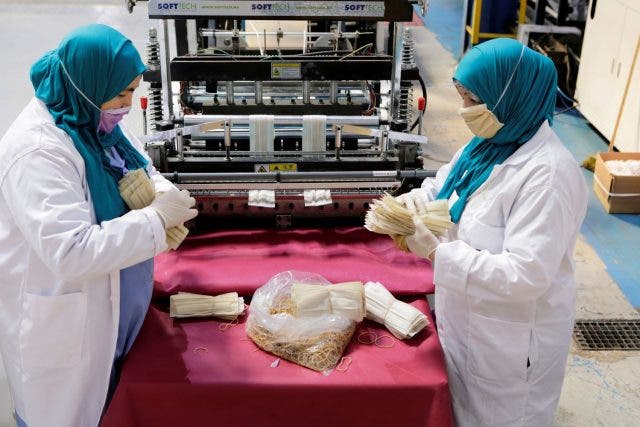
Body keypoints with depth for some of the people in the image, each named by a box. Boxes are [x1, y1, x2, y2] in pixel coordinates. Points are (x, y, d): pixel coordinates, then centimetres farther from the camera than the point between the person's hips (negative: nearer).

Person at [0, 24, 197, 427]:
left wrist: (164, 192, -10)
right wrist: (157, 218, -30)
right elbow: (72, 253, -36)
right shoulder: (36, 150, -30)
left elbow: (140, 168, 13)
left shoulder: (96, 122, -2)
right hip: (62, 325, -8)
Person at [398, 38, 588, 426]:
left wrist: (436, 251, -31)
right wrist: (415, 200, -8)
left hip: (510, 340, -8)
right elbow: (444, 185, 15)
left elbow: (525, 276, -34)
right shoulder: (488, 145, -1)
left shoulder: (548, 173, -29)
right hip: (468, 322, 8)